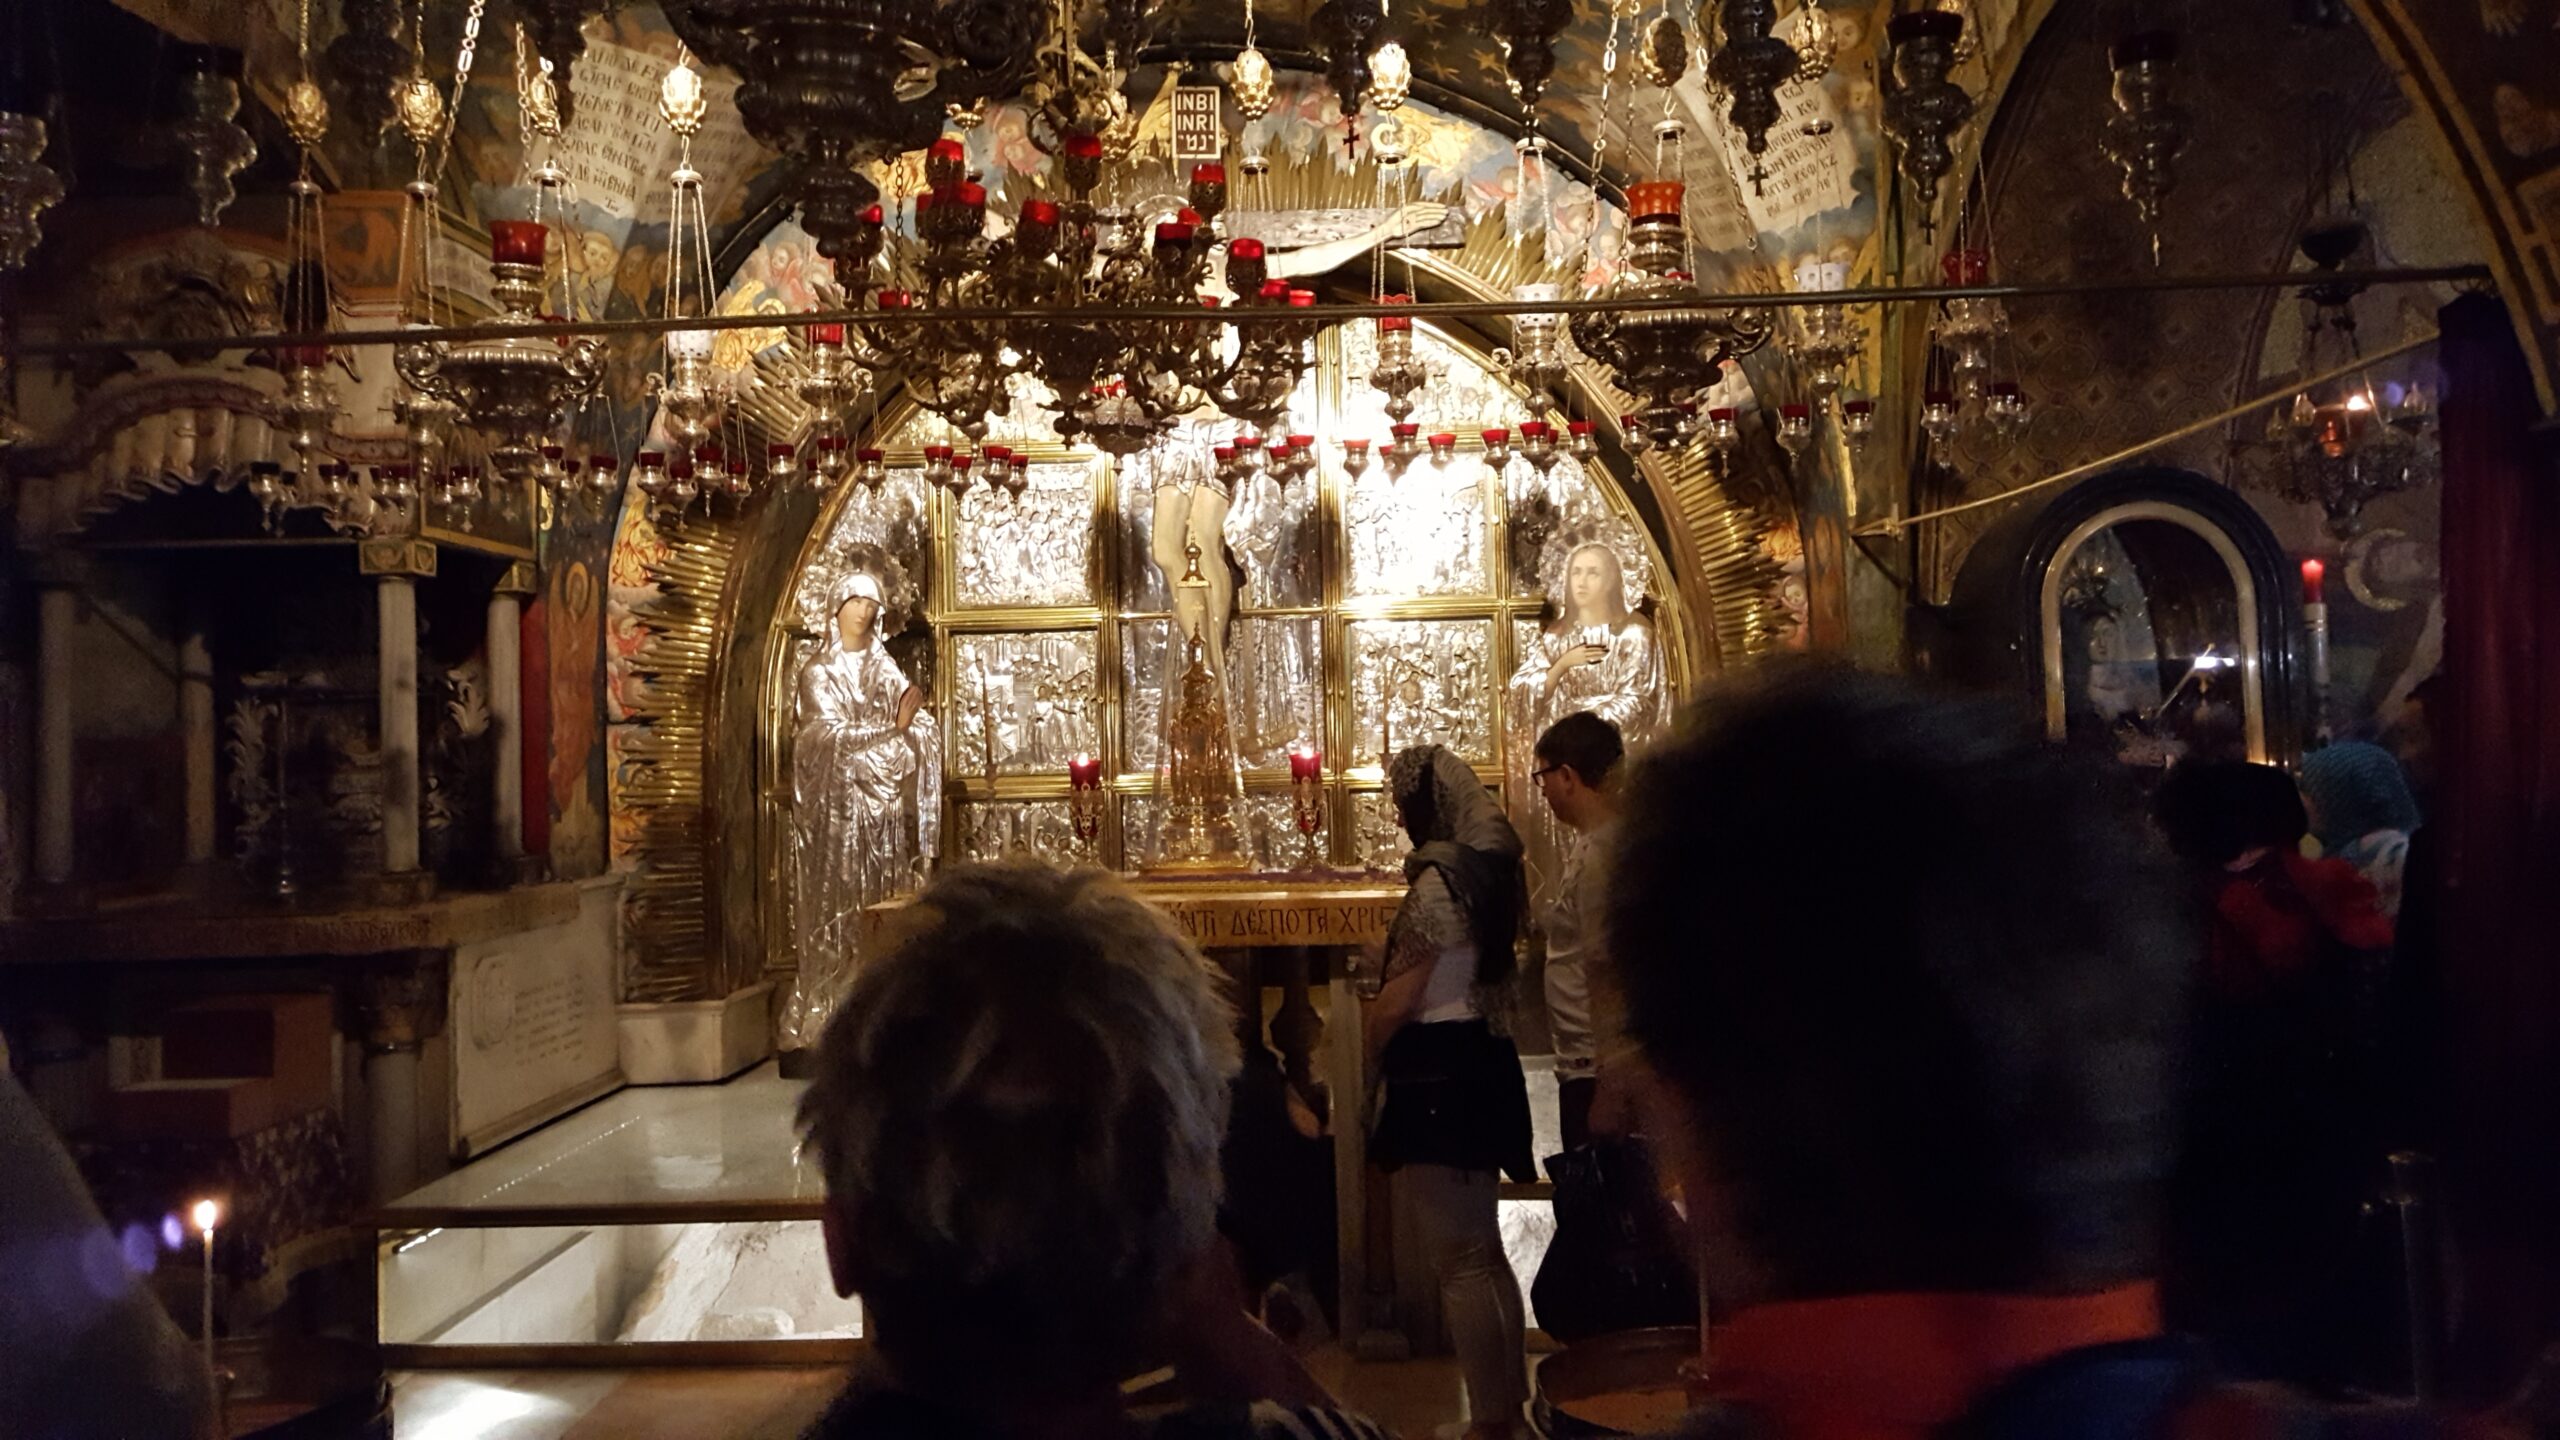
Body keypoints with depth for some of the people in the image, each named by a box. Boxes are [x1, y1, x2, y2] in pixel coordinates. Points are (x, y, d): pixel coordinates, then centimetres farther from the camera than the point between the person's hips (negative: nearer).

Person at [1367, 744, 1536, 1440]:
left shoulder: (1439, 875, -17)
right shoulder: (1488, 865, 11)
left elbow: (1400, 997, -18)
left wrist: (1358, 1055, -4)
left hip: (1439, 1071, -10)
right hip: (1481, 1061, 10)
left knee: (1460, 1262, -2)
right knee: (1484, 1251, 18)